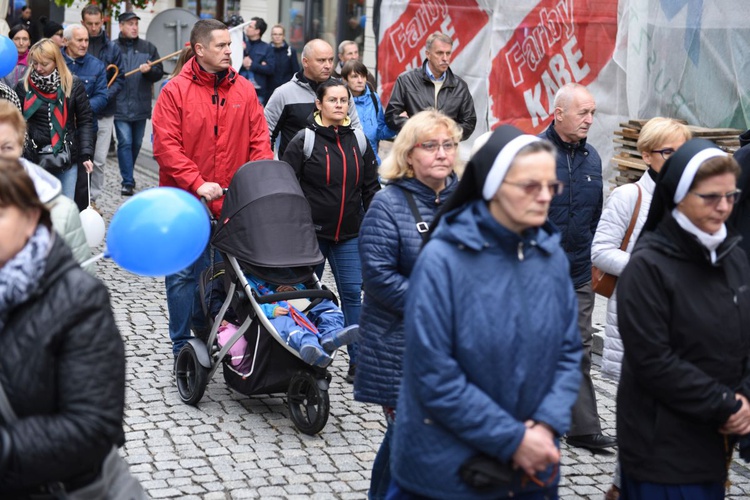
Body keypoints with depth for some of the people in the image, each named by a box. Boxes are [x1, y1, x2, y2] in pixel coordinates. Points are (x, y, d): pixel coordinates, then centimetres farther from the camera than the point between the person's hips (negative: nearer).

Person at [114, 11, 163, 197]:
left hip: (141, 106, 4)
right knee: (125, 143, -8)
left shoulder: (148, 48, 9)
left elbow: (159, 72, 6)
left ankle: (127, 174, 33)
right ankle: (128, 182, -7)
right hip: (120, 106, -3)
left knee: (136, 143, 15)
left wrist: (149, 70, -13)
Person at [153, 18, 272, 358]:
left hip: (232, 203, 3)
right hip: (185, 201, -3)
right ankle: (183, 348, 15)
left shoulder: (244, 90, 4)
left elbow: (259, 141, 5)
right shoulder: (175, 91, -6)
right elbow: (165, 146, -12)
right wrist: (197, 184, -20)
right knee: (184, 275, 3)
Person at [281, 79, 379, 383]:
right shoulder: (304, 141, -6)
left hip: (349, 235, 3)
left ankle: (357, 361, 6)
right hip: (311, 232, -2)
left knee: (353, 293, 0)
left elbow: (370, 188, 12)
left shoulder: (359, 141, 6)